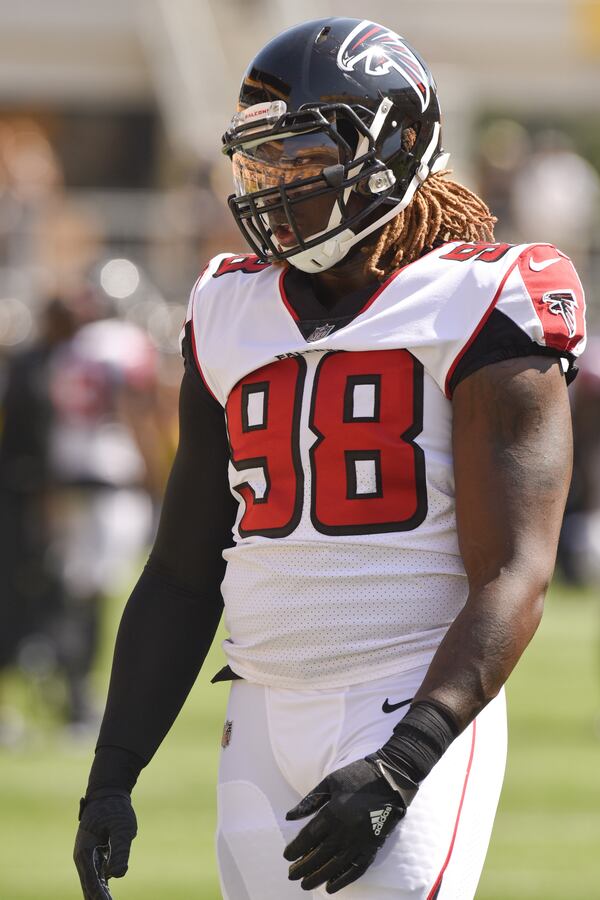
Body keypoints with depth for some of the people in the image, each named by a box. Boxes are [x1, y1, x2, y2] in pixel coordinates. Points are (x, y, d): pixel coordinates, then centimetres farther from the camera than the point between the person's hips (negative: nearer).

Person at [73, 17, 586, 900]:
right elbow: (181, 578, 18)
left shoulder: (476, 314, -4)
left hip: (416, 718, -6)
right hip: (265, 720, 6)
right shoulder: (232, 319, 14)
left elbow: (511, 581, -12)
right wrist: (112, 775, 10)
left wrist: (399, 768, -22)